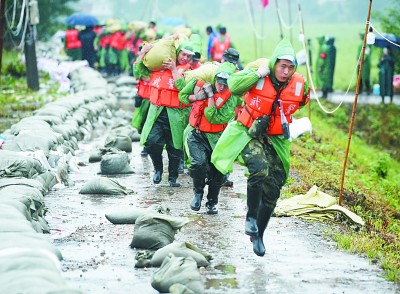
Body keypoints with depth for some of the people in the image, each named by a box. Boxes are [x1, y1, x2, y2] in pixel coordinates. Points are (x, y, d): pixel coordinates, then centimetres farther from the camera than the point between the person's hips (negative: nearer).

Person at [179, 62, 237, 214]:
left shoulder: (230, 98, -14)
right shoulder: (199, 83, -6)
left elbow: (213, 118, -22)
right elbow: (182, 95, 10)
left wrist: (211, 96, -25)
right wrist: (195, 97, -9)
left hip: (215, 138, 0)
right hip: (196, 134, 0)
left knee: (217, 170, 5)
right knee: (199, 163, -23)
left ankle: (212, 202, 30)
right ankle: (198, 193, 6)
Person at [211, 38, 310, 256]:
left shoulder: (299, 84, -4)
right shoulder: (258, 76, -14)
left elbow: (302, 101, 19)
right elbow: (234, 86, -30)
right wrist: (258, 74, -29)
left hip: (276, 141, 4)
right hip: (250, 135, -4)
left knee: (272, 191, 6)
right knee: (260, 169, -32)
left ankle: (258, 235, 25)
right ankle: (251, 217, -10)